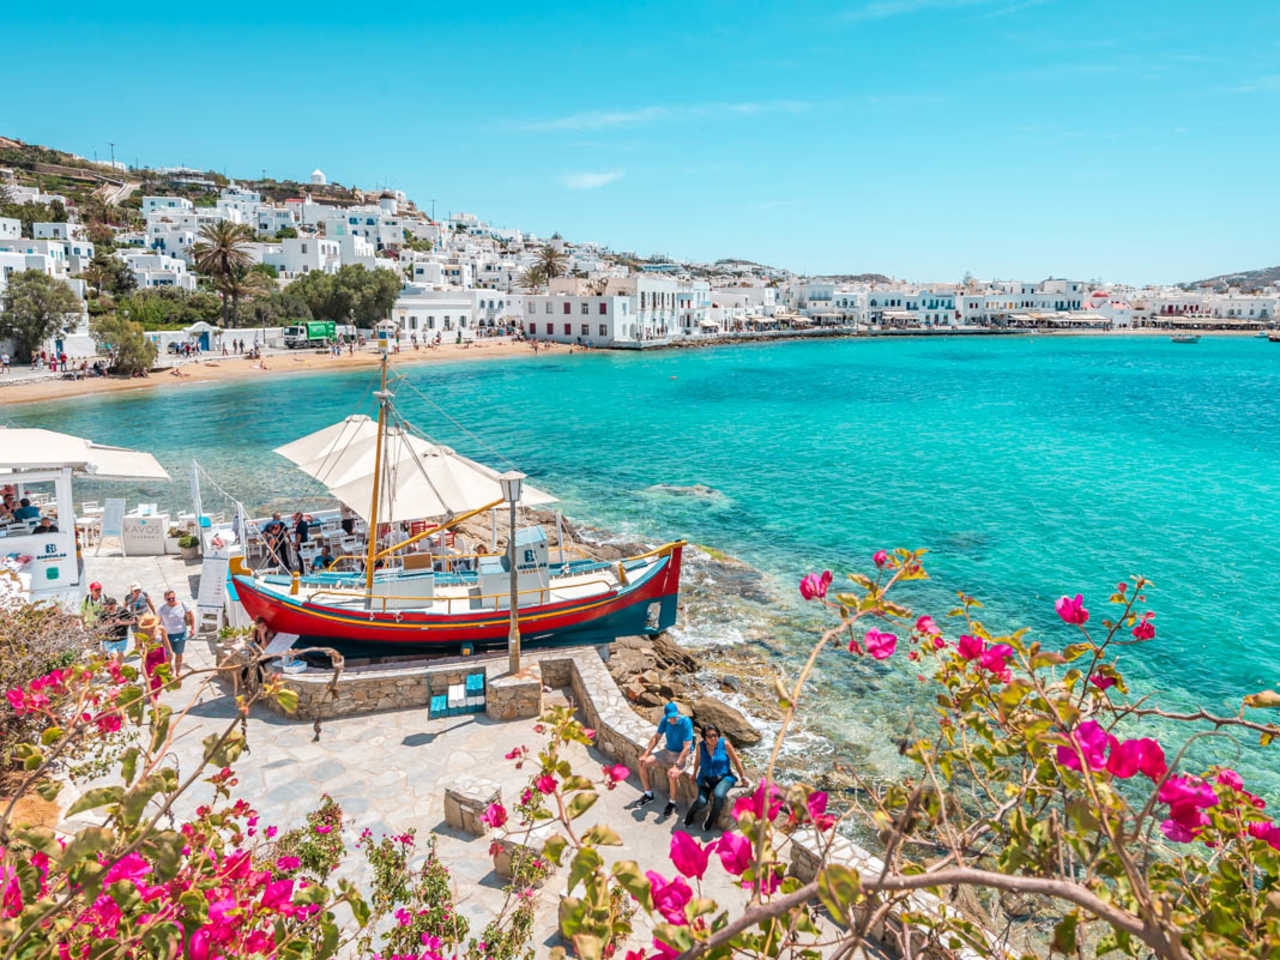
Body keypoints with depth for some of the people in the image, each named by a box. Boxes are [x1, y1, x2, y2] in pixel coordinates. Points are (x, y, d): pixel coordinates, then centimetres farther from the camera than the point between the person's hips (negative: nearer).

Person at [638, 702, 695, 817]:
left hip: (682, 755, -6)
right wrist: (646, 754, -6)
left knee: (672, 774, -34)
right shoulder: (665, 720, -7)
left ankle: (672, 803, -8)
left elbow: (687, 747, -27)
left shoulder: (686, 722, -25)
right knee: (643, 763, -4)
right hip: (668, 751, 6)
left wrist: (676, 766, -33)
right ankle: (648, 794, 15)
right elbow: (656, 737, 4)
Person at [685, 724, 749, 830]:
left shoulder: (725, 744, -14)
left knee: (718, 795, -32)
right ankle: (691, 813, 9)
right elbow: (698, 759, 12)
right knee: (702, 801, -23)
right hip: (706, 779, 2)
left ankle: (711, 818, -6)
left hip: (723, 778, -1)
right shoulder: (701, 746, -8)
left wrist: (743, 778, 0)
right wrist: (694, 775, 24)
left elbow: (736, 761, -5)